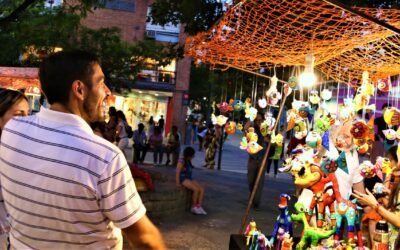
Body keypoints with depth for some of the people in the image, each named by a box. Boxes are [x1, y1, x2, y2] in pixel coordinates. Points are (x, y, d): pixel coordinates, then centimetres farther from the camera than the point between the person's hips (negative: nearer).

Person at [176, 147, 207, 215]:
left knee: (202, 189, -13)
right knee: (196, 189, -26)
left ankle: (199, 206, -15)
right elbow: (177, 173, -15)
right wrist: (178, 184, -19)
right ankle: (194, 207, -11)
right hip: (183, 179, -8)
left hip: (189, 178, 8)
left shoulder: (188, 161, 13)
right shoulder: (181, 161, -12)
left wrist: (192, 180, 7)